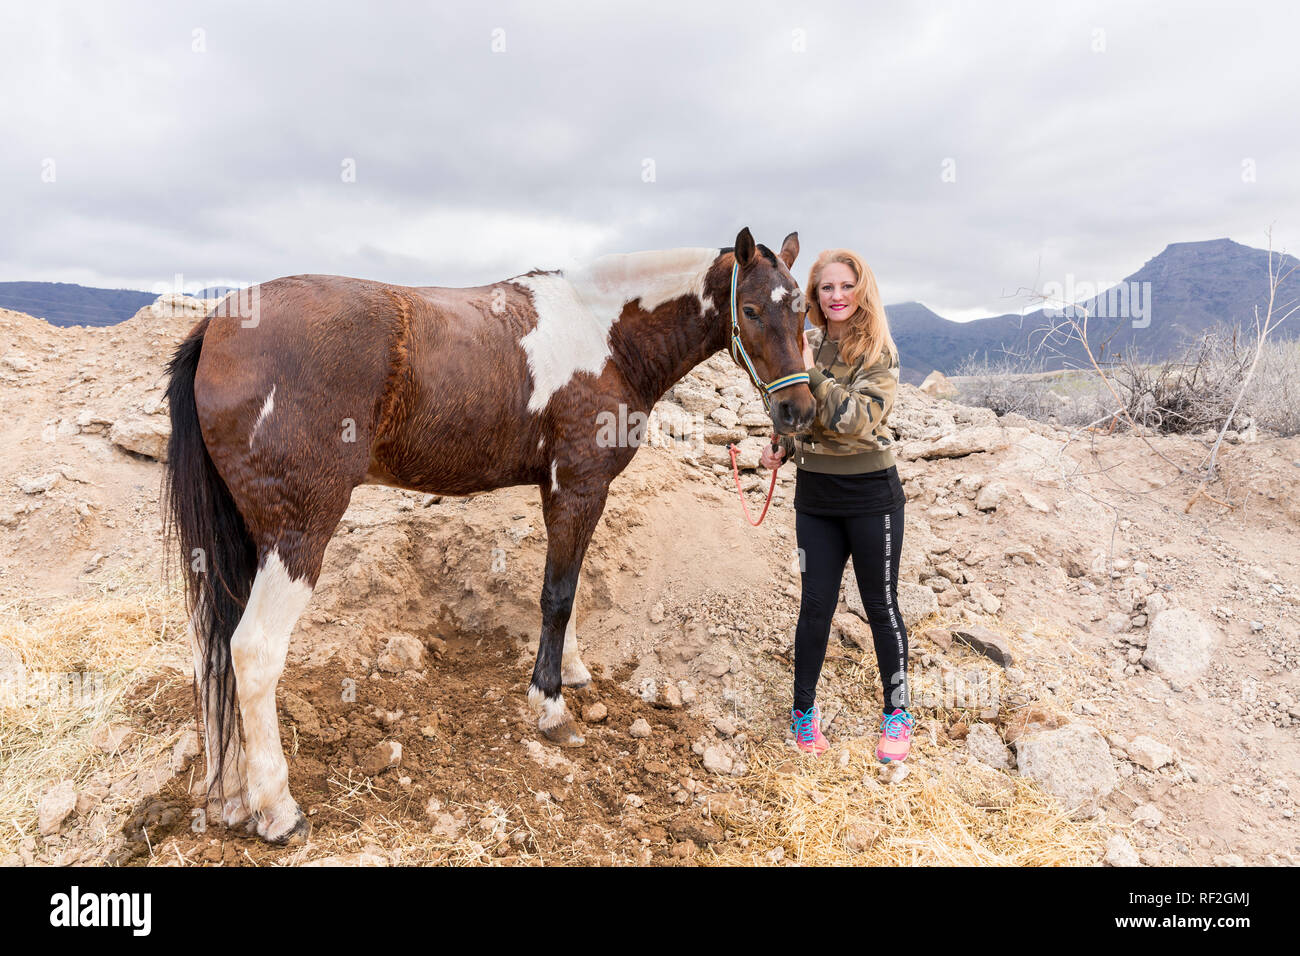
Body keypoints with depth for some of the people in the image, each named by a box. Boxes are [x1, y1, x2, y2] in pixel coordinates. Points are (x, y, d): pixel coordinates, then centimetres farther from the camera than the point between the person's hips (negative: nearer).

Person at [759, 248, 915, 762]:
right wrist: (782, 447, -2)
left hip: (870, 493, -3)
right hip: (815, 494, 3)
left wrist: (812, 372, -23)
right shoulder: (803, 345, 4)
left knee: (881, 606, 8)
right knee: (816, 604, 8)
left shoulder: (878, 352, -8)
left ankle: (897, 712, 26)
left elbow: (857, 418, -22)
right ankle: (804, 708, 25)